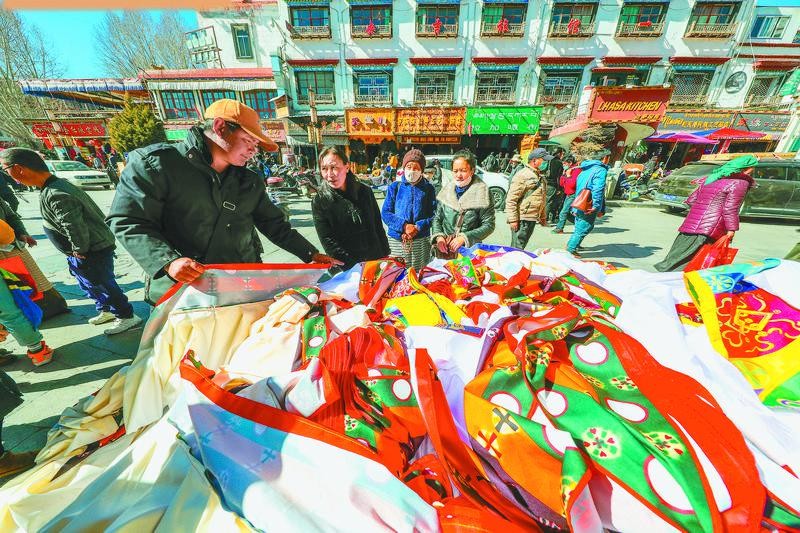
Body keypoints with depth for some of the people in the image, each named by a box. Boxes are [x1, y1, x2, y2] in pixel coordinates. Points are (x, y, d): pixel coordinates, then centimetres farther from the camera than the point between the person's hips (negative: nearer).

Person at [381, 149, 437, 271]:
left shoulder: (428, 189, 7)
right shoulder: (395, 187, 7)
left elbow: (433, 214, 0)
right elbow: (385, 213, 0)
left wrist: (418, 227, -17)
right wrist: (403, 226, -13)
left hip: (421, 242, 0)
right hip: (396, 241, 0)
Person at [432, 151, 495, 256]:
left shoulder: (482, 192, -9)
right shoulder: (446, 189, 2)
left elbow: (489, 225, -8)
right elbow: (437, 218, 7)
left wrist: (465, 238, -18)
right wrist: (438, 236, -11)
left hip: (470, 250, -3)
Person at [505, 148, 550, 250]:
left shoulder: (540, 176, 19)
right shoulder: (522, 175, -10)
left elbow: (541, 199, 27)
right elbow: (511, 199, -16)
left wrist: (542, 216, 25)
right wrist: (513, 219, -20)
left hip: (533, 219, 9)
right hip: (522, 219, -9)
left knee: (522, 246, 14)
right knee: (517, 248, -6)